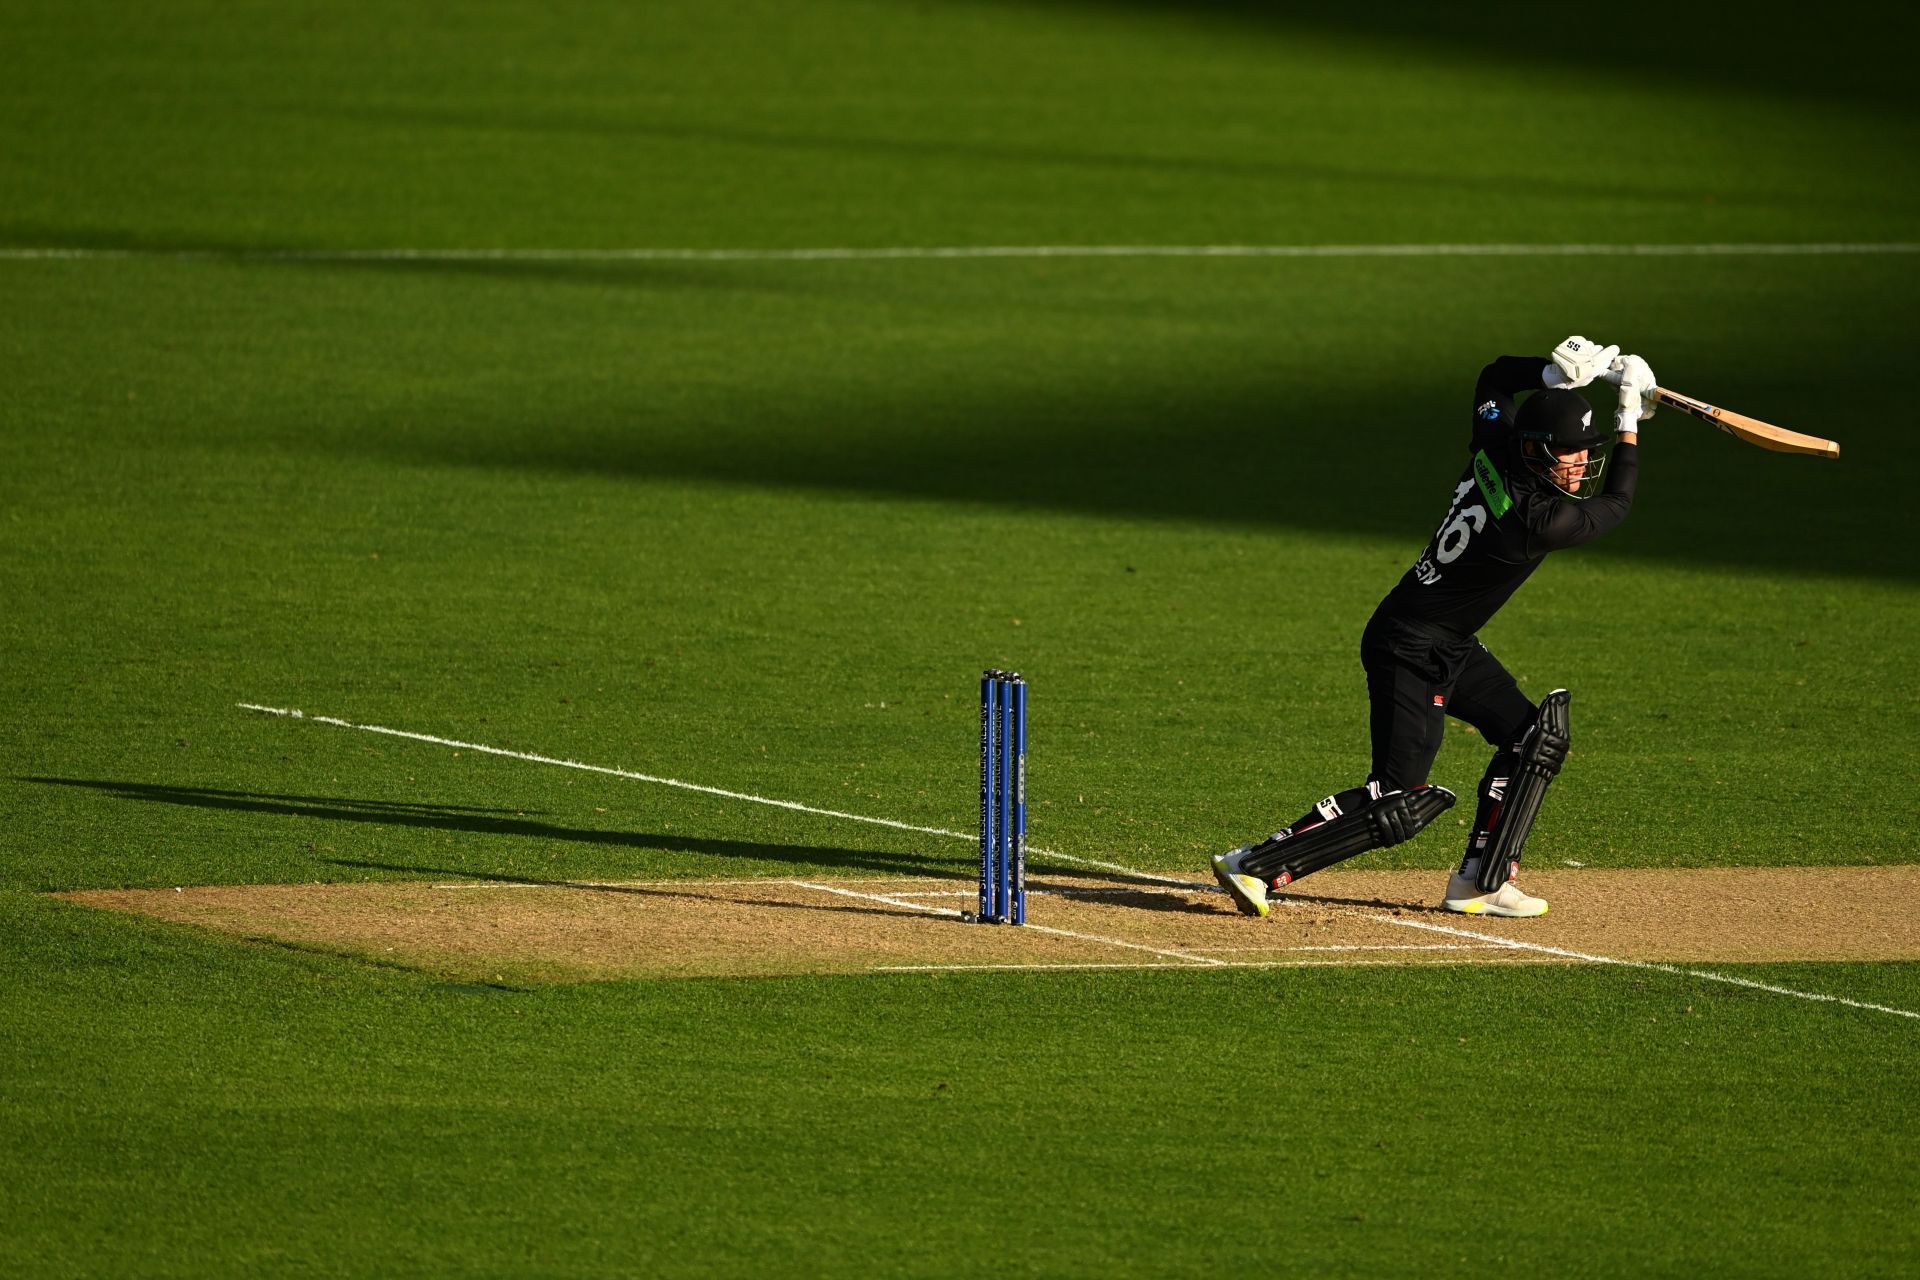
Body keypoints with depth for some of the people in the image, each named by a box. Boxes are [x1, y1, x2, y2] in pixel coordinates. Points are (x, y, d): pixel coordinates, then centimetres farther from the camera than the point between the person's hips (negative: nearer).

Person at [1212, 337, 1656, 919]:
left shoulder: (1495, 450, -5)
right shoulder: (1539, 521, -27)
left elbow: (1497, 376, 15)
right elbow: (1616, 504, -8)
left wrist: (1556, 373, 0)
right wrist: (1631, 422, -1)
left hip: (1451, 647, 10)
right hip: (1411, 653, -10)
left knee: (1532, 736, 14)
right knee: (1398, 804, -12)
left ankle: (1479, 883, 18)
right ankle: (1254, 866, -10)